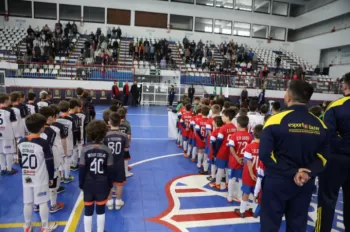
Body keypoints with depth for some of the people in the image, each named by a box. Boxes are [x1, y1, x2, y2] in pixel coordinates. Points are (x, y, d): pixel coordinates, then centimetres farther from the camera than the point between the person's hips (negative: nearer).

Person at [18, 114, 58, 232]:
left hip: (26, 178, 6)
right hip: (41, 179, -5)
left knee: (28, 203, 16)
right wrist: (51, 177, 0)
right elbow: (50, 163, -13)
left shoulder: (21, 142, 1)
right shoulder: (43, 143, -17)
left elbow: (20, 161, 10)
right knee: (43, 203, 8)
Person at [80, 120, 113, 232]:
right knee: (100, 210, 16)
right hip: (102, 185, 0)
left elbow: (82, 169, -9)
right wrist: (110, 185, 6)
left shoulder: (85, 149, -12)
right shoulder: (107, 150, -10)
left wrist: (81, 184, 4)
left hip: (88, 185, 0)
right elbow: (110, 170, -6)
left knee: (88, 211, 14)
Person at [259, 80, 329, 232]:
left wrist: (292, 172, -14)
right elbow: (323, 156, -1)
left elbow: (265, 154, -20)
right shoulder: (320, 125, -1)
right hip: (305, 185, 4)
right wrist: (309, 173, -9)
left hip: (277, 182, -4)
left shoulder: (276, 120, -15)